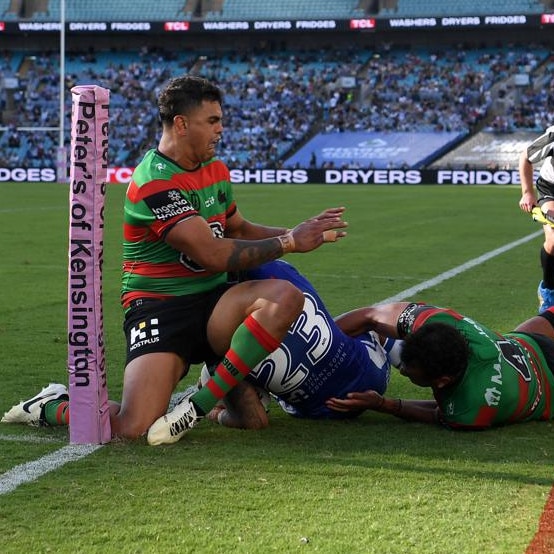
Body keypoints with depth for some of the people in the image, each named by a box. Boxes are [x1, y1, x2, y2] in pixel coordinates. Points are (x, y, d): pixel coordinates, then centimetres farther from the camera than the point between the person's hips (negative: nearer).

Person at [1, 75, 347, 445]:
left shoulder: (217, 170, 13)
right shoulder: (154, 182, -16)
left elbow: (238, 229, 29)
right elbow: (214, 255, -21)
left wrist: (295, 233, 13)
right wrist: (289, 242, -15)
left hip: (214, 300, 7)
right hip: (159, 307, -7)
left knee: (286, 297, -25)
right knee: (133, 428, -24)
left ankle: (197, 407, -19)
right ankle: (49, 405, 11)